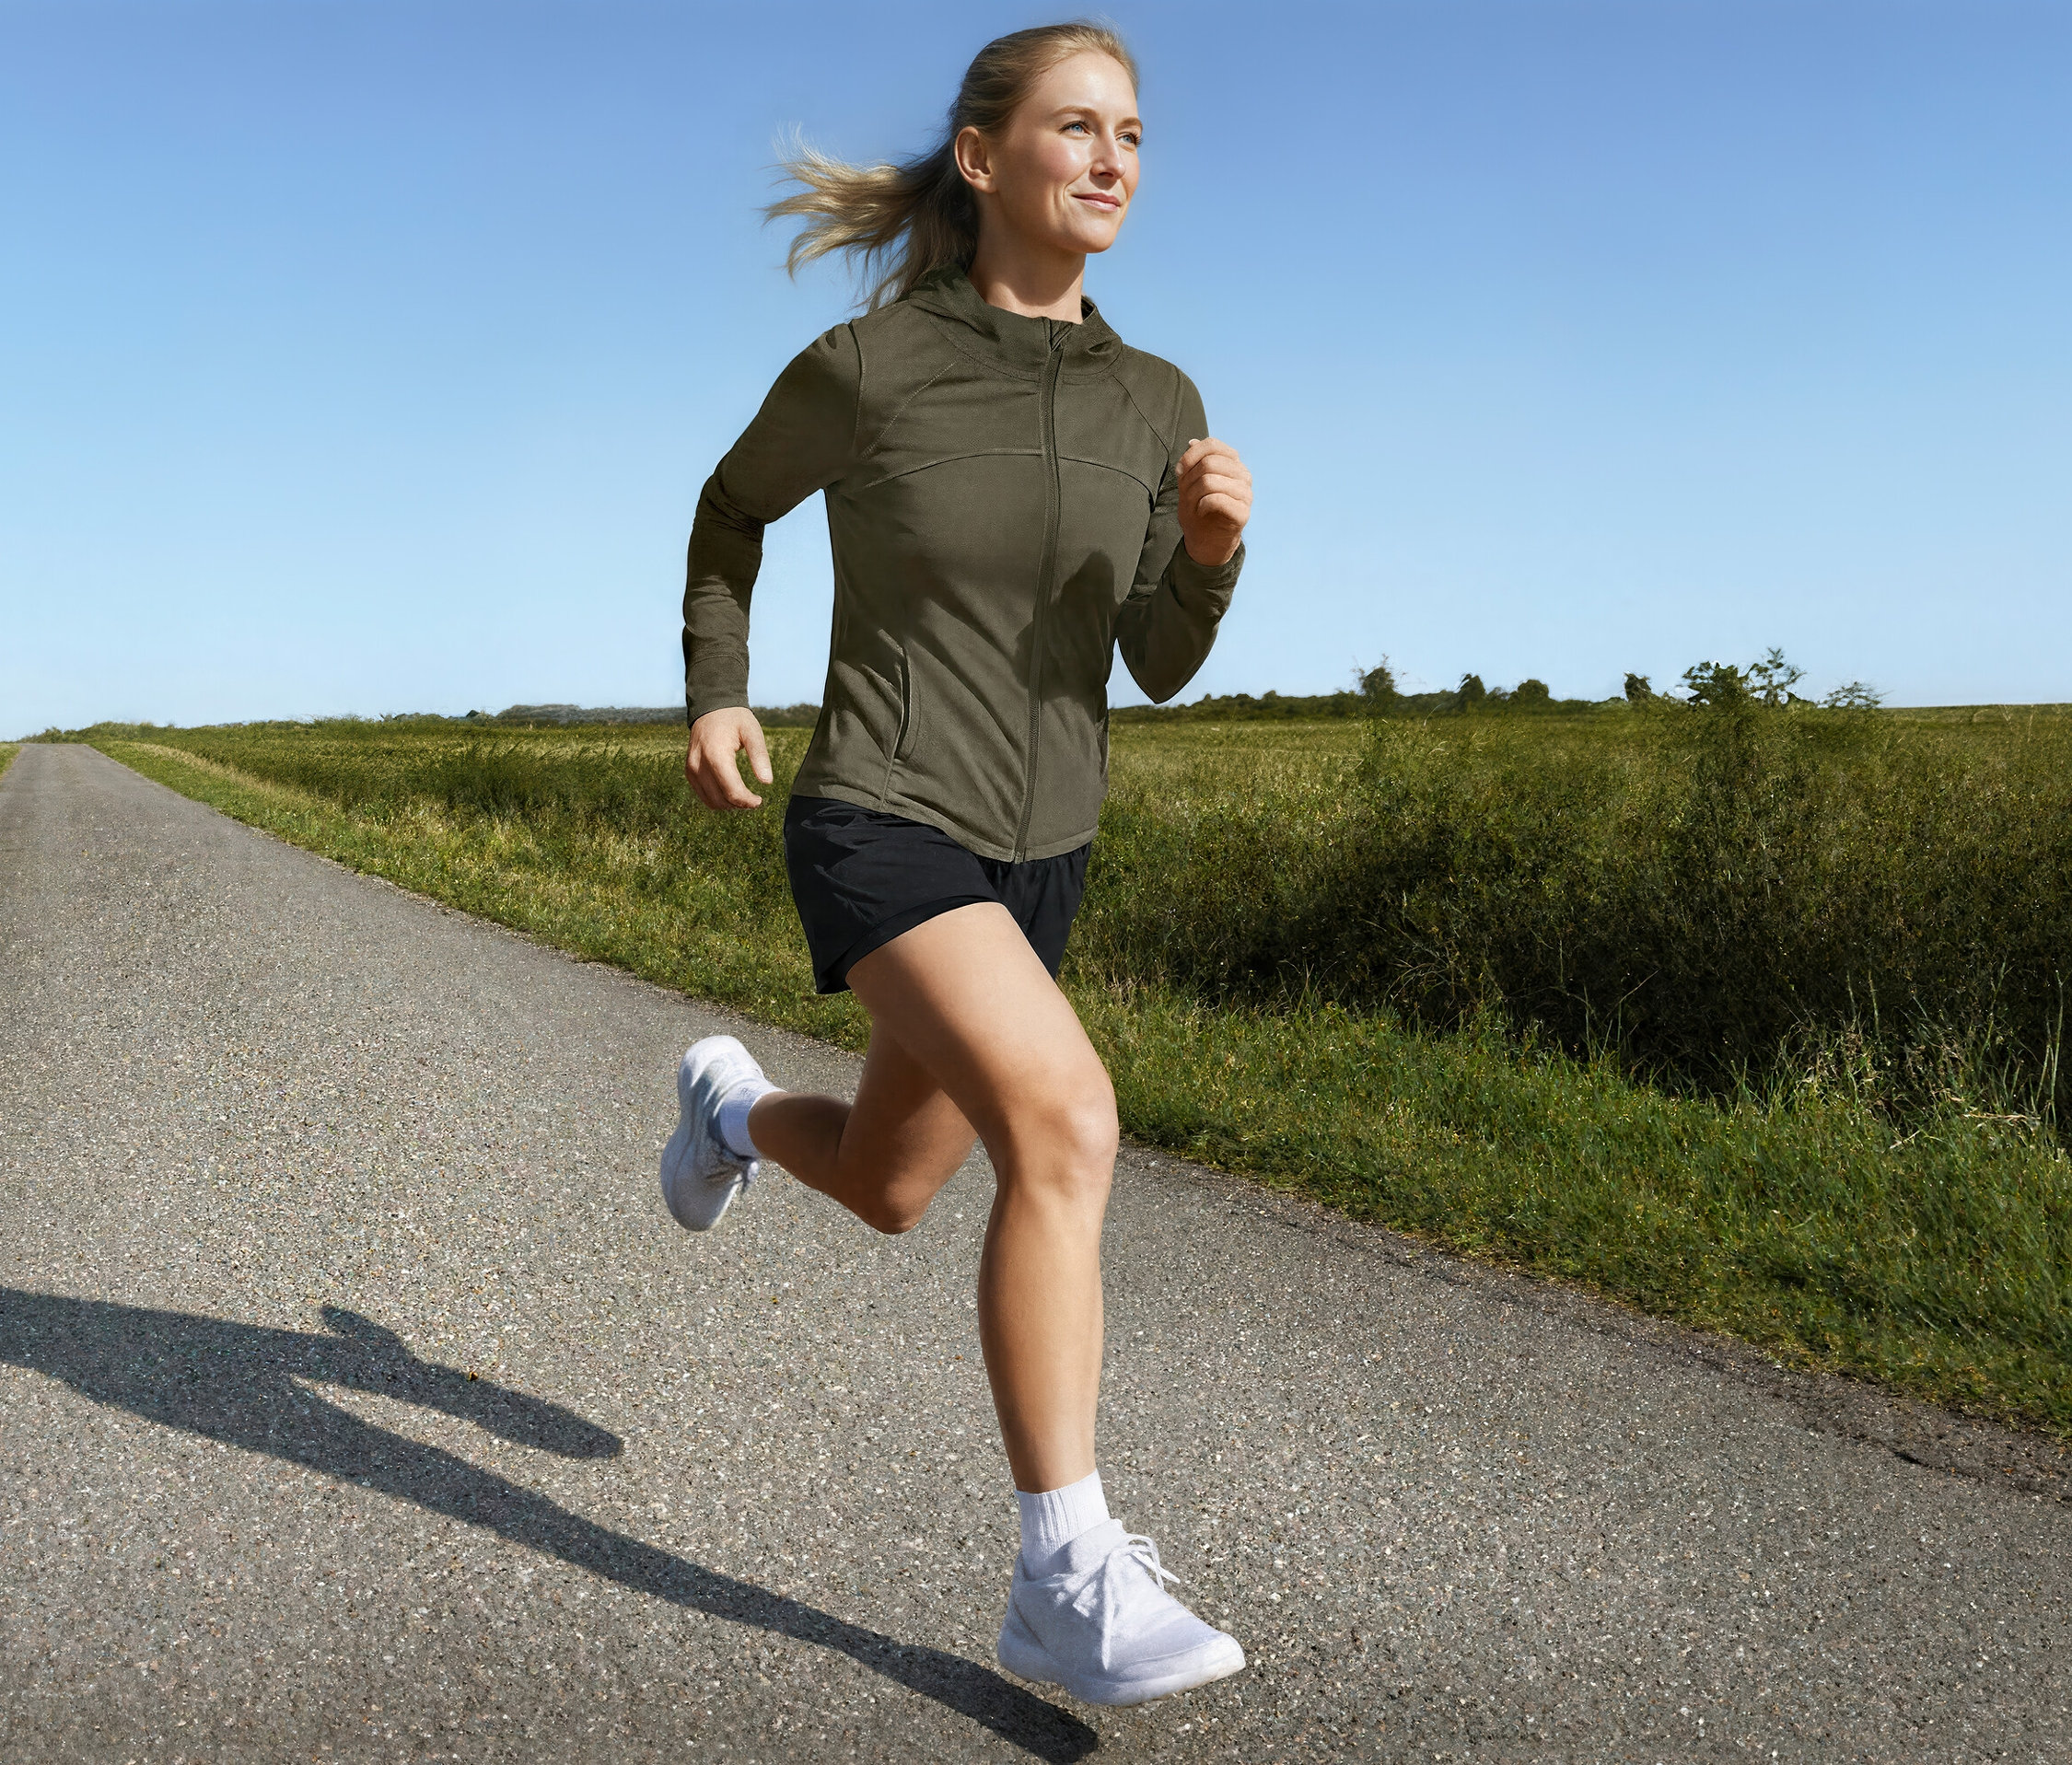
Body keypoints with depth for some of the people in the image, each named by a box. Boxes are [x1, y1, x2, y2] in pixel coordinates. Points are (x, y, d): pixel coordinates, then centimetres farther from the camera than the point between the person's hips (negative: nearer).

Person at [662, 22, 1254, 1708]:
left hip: (1034, 852, 6)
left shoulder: (1156, 401, 1)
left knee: (886, 1190, 18)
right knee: (1068, 1124, -29)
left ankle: (731, 1105, 53)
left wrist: (1214, 545, -16)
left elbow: (1161, 665, 4)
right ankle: (1069, 1582, -18)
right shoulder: (862, 367, -10)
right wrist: (716, 696, 0)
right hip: (880, 828, -6)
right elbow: (736, 503, 11)